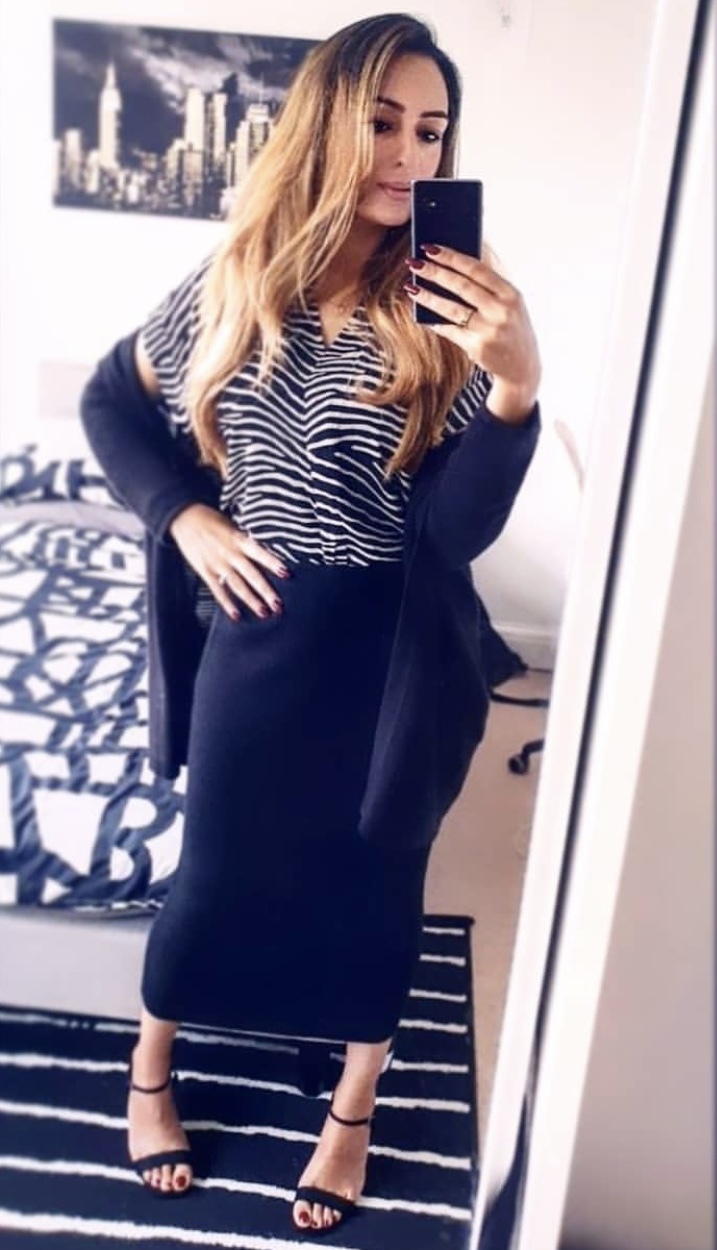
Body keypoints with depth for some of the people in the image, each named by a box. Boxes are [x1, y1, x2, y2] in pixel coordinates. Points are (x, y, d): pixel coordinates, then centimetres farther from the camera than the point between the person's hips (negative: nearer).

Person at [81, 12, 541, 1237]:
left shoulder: (447, 314, -9)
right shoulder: (236, 281, -3)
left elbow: (459, 527, -15)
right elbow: (111, 400, 9)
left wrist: (517, 385, -30)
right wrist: (184, 516, -5)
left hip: (390, 655, -1)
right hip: (253, 638, 1)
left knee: (373, 882, 15)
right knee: (218, 866, 17)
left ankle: (354, 1106, 42)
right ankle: (150, 1063, 46)